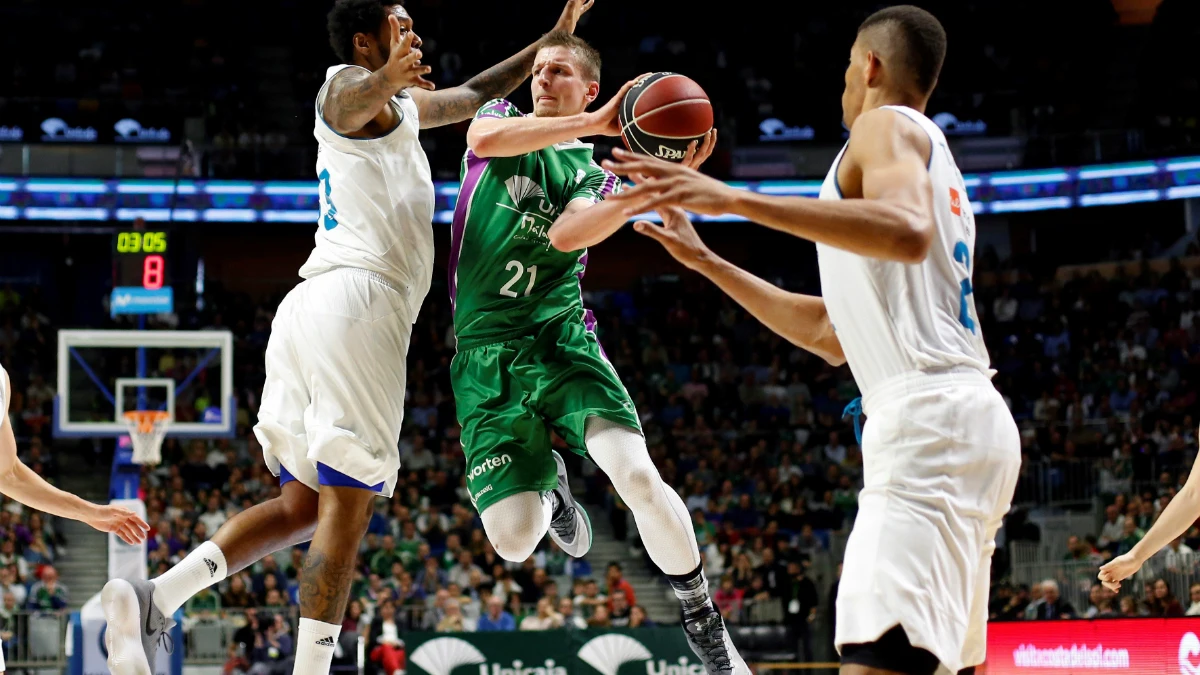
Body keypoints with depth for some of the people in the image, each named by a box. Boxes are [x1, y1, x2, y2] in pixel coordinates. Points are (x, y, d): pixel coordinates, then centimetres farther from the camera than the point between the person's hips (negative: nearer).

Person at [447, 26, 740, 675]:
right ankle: (548, 481, 29)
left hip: (560, 339, 0)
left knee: (638, 475, -24)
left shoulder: (595, 175, 13)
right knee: (513, 538, -10)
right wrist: (593, 124, -18)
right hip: (486, 352, 0)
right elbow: (483, 140, -14)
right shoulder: (502, 116, 13)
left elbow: (565, 233, -11)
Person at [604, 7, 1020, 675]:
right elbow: (834, 333, 34)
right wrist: (705, 261, 38)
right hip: (965, 419, 11)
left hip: (930, 415, -11)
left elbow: (907, 234, -24)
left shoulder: (889, 126, 1)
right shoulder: (931, 165, 31)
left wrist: (736, 199, -26)